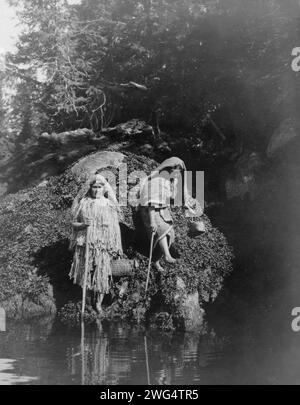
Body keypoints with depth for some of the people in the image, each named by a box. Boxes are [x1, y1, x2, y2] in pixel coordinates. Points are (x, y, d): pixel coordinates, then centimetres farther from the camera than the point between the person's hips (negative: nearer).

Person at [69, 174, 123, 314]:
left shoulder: (109, 205, 1)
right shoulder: (83, 203, 3)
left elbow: (114, 227, 2)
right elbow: (74, 223, 7)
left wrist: (115, 247, 0)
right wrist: (83, 224, -14)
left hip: (102, 245, -1)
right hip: (85, 243, 1)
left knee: (101, 274, -2)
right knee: (86, 272, 7)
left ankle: (98, 302, 13)